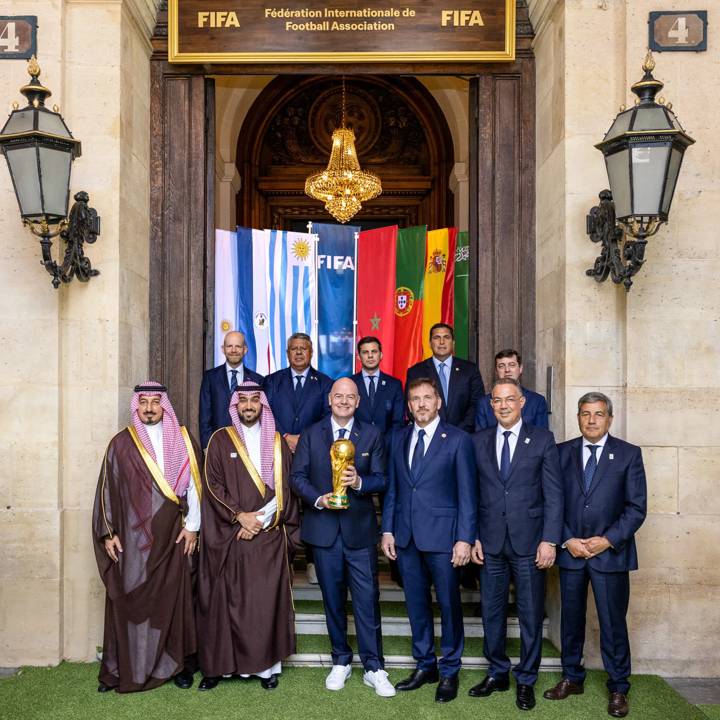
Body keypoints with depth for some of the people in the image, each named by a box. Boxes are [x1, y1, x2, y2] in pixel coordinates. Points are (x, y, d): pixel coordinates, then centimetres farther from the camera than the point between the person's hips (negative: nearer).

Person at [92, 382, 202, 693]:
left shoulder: (182, 440, 5)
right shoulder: (121, 443, 3)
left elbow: (193, 483, 4)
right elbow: (107, 489, 3)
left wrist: (192, 525, -1)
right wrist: (108, 532, -1)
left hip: (171, 536, 1)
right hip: (131, 536, 0)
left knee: (172, 597, 5)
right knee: (129, 598, 2)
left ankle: (175, 662, 18)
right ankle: (125, 667, 14)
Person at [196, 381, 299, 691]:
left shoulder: (277, 442, 9)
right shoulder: (221, 440, 5)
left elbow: (285, 488, 4)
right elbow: (213, 483, -2)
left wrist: (260, 519, -7)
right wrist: (239, 516, -12)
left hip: (269, 536, 1)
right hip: (229, 536, -1)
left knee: (267, 599, 1)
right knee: (226, 600, 1)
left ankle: (267, 664, 9)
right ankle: (219, 664, 10)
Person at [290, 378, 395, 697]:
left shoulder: (371, 435, 4)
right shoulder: (311, 434, 4)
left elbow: (381, 479, 1)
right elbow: (297, 476, 2)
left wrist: (359, 482, -19)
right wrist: (318, 498, -14)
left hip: (360, 529, -1)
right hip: (324, 528, 1)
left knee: (367, 599, -1)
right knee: (333, 599, 12)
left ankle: (374, 668, 10)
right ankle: (341, 662, 27)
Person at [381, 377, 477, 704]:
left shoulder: (458, 439, -4)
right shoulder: (399, 438, 9)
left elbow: (467, 493, -6)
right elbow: (392, 488, 11)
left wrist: (465, 539, -11)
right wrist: (387, 530, 5)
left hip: (442, 536, -4)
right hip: (406, 537, 4)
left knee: (449, 604, 6)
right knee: (416, 603, 13)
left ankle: (449, 671, 22)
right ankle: (425, 665, 29)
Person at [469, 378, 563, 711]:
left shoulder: (542, 440, -1)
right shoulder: (478, 441, 6)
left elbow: (554, 494, -3)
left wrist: (549, 540, -9)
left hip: (529, 543, -2)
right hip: (490, 542, 2)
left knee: (530, 615, 7)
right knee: (491, 612, 12)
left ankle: (526, 680, 23)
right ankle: (497, 673, 29)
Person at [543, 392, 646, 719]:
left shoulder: (629, 454, -1)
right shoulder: (562, 452, 4)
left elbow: (637, 507, -4)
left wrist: (608, 540, -12)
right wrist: (567, 540, -7)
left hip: (610, 552, -2)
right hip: (570, 550, 2)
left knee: (613, 622, 5)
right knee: (571, 618, 12)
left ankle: (618, 689, 20)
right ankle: (572, 678, 28)